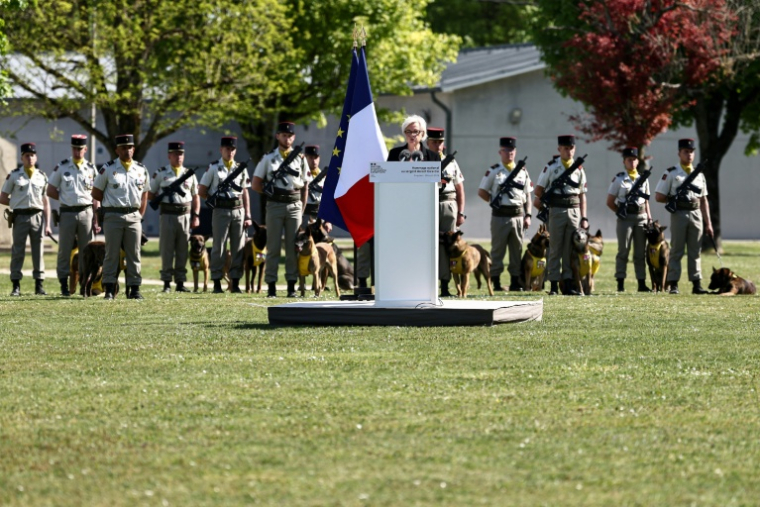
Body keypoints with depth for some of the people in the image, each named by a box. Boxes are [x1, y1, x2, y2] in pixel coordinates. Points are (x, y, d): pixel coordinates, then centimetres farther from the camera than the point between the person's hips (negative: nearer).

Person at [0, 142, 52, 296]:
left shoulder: (42, 177, 8)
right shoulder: (14, 176, 3)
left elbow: (46, 203, 8)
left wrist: (47, 225, 3)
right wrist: (19, 203, 2)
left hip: (37, 217, 2)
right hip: (20, 217, -2)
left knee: (38, 252, 4)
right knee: (18, 251, -1)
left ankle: (39, 285, 9)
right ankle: (16, 286, 3)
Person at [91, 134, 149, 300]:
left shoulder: (141, 170, 9)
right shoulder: (107, 169, 0)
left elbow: (144, 194, 17)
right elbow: (96, 193, 6)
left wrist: (140, 216, 10)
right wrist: (112, 203, 7)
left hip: (133, 216, 3)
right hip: (113, 216, -3)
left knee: (134, 254, 3)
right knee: (112, 254, -2)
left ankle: (134, 288, 6)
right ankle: (109, 289, 1)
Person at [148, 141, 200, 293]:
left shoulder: (189, 174, 11)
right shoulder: (160, 173, 4)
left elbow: (196, 197, 13)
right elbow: (150, 194, 9)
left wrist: (196, 216, 5)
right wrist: (162, 199, -6)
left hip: (185, 215, 2)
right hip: (168, 215, -2)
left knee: (183, 251, 4)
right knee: (167, 250, -3)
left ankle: (181, 282, 8)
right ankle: (167, 283, 0)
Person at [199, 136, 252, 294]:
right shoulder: (213, 168, 2)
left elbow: (245, 193, 12)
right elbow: (201, 191, 5)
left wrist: (247, 216, 8)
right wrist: (215, 199, -2)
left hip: (238, 211, 3)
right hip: (220, 211, -3)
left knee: (238, 248, 2)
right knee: (219, 247, -2)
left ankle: (235, 283, 7)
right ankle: (217, 283, 2)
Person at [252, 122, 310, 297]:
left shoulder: (300, 159, 9)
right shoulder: (268, 158, 5)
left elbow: (305, 187, 11)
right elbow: (256, 184, 6)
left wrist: (302, 210, 6)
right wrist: (271, 193, -2)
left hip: (294, 206, 1)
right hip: (274, 206, -1)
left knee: (293, 247, 1)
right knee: (273, 247, -1)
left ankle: (292, 286, 5)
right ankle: (271, 286, 1)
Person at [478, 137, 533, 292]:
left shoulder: (523, 171, 10)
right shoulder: (493, 171, 1)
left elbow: (528, 196, 12)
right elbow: (481, 191, 5)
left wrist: (528, 215, 5)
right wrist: (496, 202, 0)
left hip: (518, 216, 3)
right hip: (500, 216, -3)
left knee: (517, 250, 6)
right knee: (497, 250, -1)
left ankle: (515, 282, 11)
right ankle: (496, 282, 2)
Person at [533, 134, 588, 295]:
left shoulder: (579, 169, 10)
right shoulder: (551, 167, 1)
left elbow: (582, 195, 12)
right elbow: (539, 189, 4)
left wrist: (584, 218, 7)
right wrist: (539, 199, -11)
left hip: (574, 211, 3)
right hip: (556, 210, -3)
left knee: (570, 249, 3)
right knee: (555, 250, -2)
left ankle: (568, 284, 5)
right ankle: (554, 285, -1)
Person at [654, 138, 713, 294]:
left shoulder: (699, 175, 14)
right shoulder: (671, 173, 0)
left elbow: (704, 201, 15)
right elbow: (659, 197, -2)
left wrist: (708, 223, 11)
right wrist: (676, 200, -5)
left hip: (696, 214, 4)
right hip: (679, 215, -4)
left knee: (695, 251, 4)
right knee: (676, 251, -3)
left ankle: (696, 284, 5)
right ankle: (673, 285, -1)